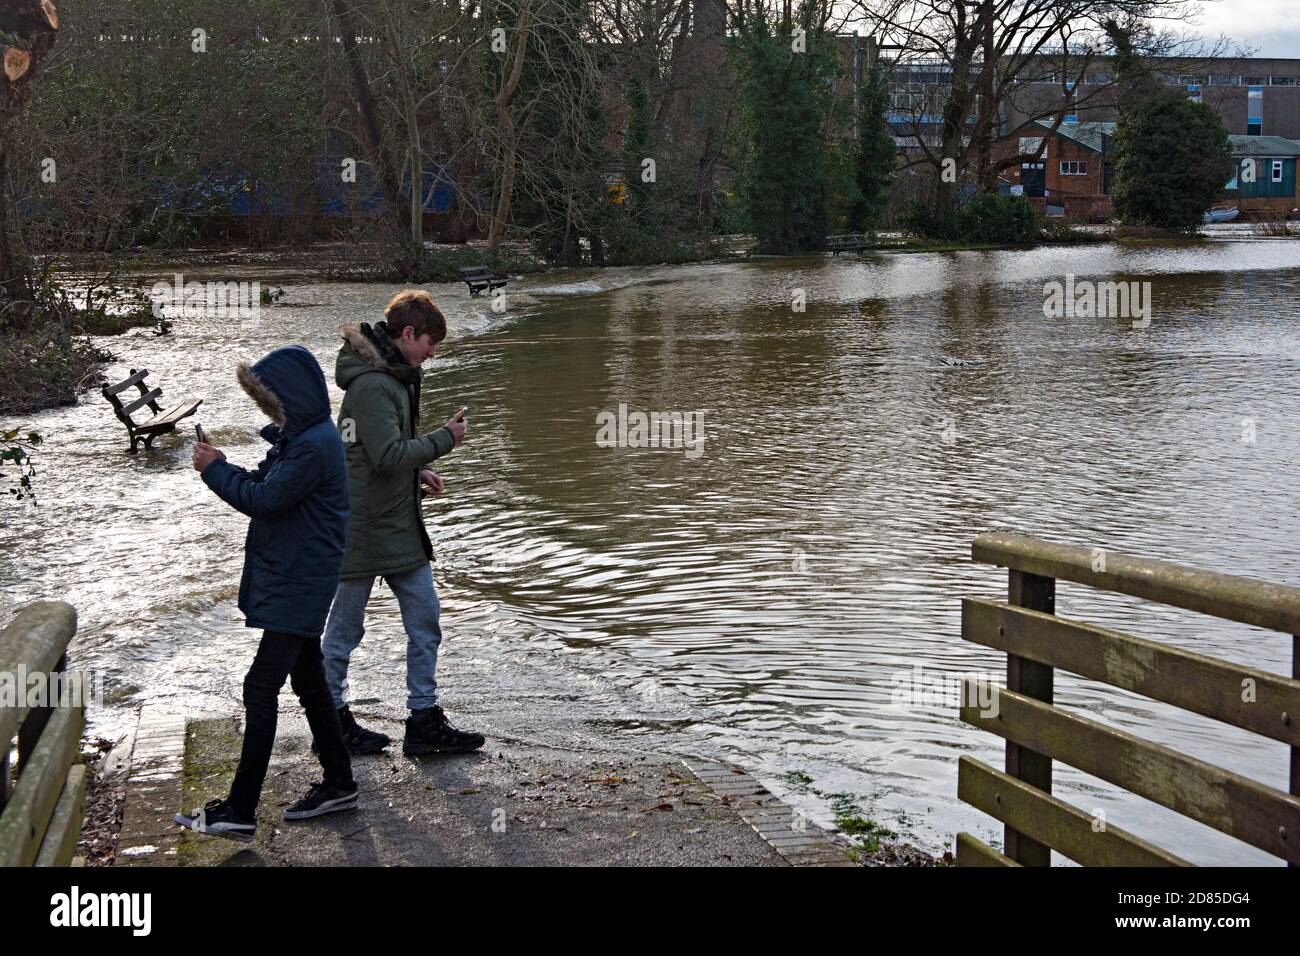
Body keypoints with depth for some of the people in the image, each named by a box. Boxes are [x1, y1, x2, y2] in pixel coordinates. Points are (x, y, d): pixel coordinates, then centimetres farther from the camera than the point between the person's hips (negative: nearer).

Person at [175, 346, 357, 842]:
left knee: (260, 688, -10)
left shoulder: (314, 445, -22)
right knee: (308, 680, 17)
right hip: (298, 581, 11)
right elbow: (265, 482, 14)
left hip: (296, 586, -11)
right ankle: (338, 783, 28)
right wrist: (223, 465, -3)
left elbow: (263, 499, -20)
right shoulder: (300, 435, 11)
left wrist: (214, 469, -7)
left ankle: (240, 811, -7)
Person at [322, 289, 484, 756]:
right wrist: (445, 439, -16)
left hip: (401, 525, 9)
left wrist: (417, 472, 7)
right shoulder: (371, 384, -20)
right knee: (345, 627, 7)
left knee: (425, 620, 8)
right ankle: (333, 717, 20)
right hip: (364, 527, -9)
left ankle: (425, 719, 13)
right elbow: (389, 455, -26)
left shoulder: (395, 377, 11)